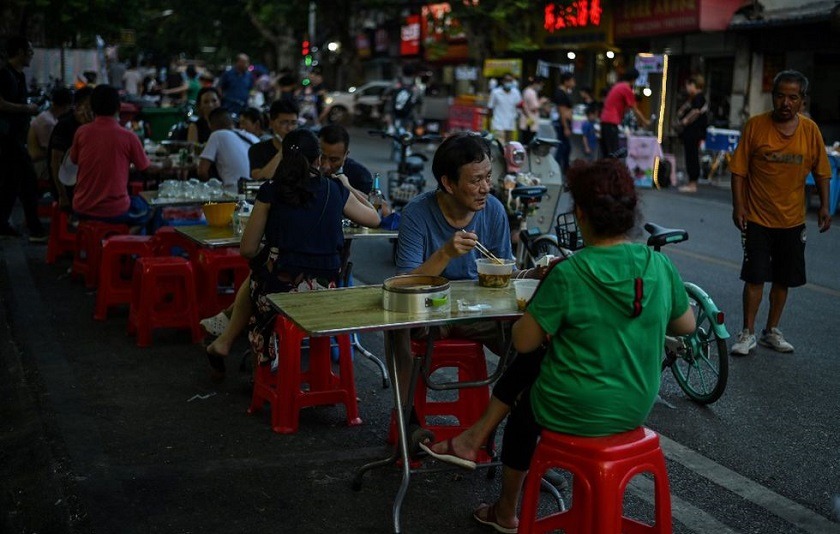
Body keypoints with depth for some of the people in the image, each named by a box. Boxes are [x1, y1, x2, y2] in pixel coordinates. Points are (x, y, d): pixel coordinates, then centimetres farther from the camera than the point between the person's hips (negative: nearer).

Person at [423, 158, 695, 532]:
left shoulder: (568, 274, -24)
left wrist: (539, 311, 2)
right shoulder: (660, 265, -9)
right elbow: (686, 325, 7)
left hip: (578, 412, -5)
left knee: (523, 408, 30)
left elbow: (523, 340, -16)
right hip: (637, 405, 5)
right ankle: (473, 439, 29)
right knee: (529, 362, 22)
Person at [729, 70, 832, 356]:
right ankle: (748, 333, 10)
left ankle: (772, 330, 27)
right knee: (755, 276, -2)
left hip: (792, 220, 3)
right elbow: (739, 169, -6)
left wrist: (824, 206, -2)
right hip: (757, 218, -3)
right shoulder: (756, 125, -8)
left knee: (783, 278, 12)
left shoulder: (810, 130, -1)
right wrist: (738, 206, -11)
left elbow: (821, 171, 7)